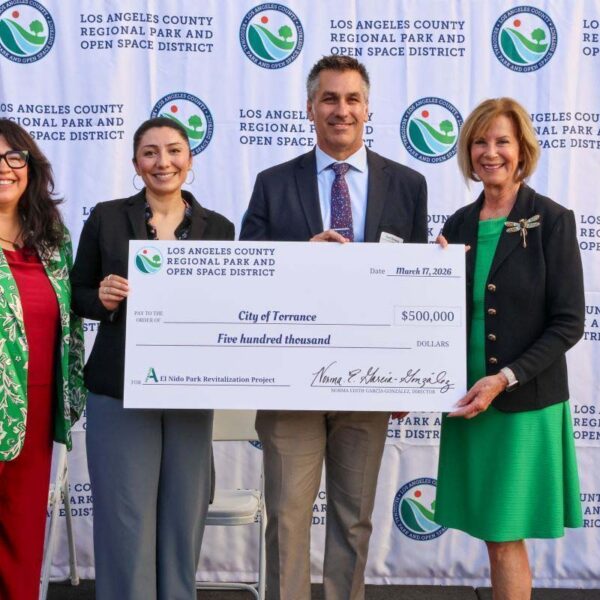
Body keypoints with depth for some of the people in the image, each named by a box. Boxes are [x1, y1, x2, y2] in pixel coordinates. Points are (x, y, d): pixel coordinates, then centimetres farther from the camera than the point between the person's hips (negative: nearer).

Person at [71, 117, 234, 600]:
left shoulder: (218, 228, 6)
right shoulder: (106, 218, 1)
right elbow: (79, 297, 5)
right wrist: (104, 298, -15)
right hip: (120, 391, -2)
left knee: (184, 519, 9)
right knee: (127, 523, 1)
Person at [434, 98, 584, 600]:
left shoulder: (553, 220, -7)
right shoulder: (460, 224, 8)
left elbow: (568, 323, -11)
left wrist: (505, 379, -17)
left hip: (526, 402, -5)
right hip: (467, 398, 5)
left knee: (506, 537, 1)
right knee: (491, 533, 12)